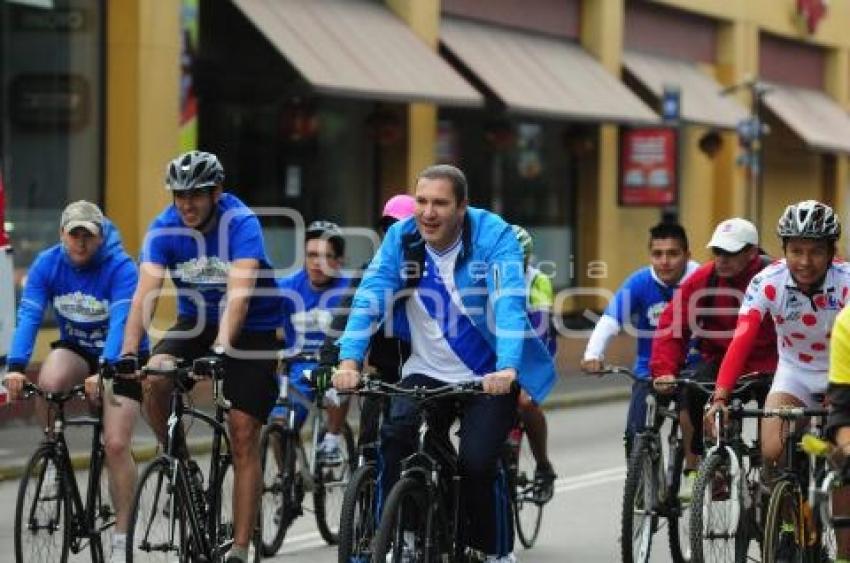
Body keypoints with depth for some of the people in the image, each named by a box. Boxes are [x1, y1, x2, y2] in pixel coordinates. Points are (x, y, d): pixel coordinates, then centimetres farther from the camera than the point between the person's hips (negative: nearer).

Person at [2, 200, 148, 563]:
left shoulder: (121, 268, -24)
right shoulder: (47, 263, -14)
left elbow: (120, 322, -36)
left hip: (122, 357, -3)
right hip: (75, 349, 3)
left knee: (116, 445, -14)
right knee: (49, 381, -33)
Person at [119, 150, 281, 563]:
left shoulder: (241, 224, -25)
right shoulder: (164, 229, -15)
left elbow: (239, 293, -36)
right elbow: (145, 293, -24)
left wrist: (221, 347, -51)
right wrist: (128, 353, -39)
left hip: (252, 328, -3)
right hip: (196, 320, 3)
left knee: (243, 436, -9)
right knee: (153, 382, -26)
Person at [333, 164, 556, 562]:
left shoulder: (493, 235, -16)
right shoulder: (401, 238, -7)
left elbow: (509, 303, -28)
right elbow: (369, 298, -17)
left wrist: (507, 367, -44)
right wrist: (349, 360, -32)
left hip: (490, 376, -3)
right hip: (428, 372, 3)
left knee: (477, 463, -16)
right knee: (395, 440, -21)